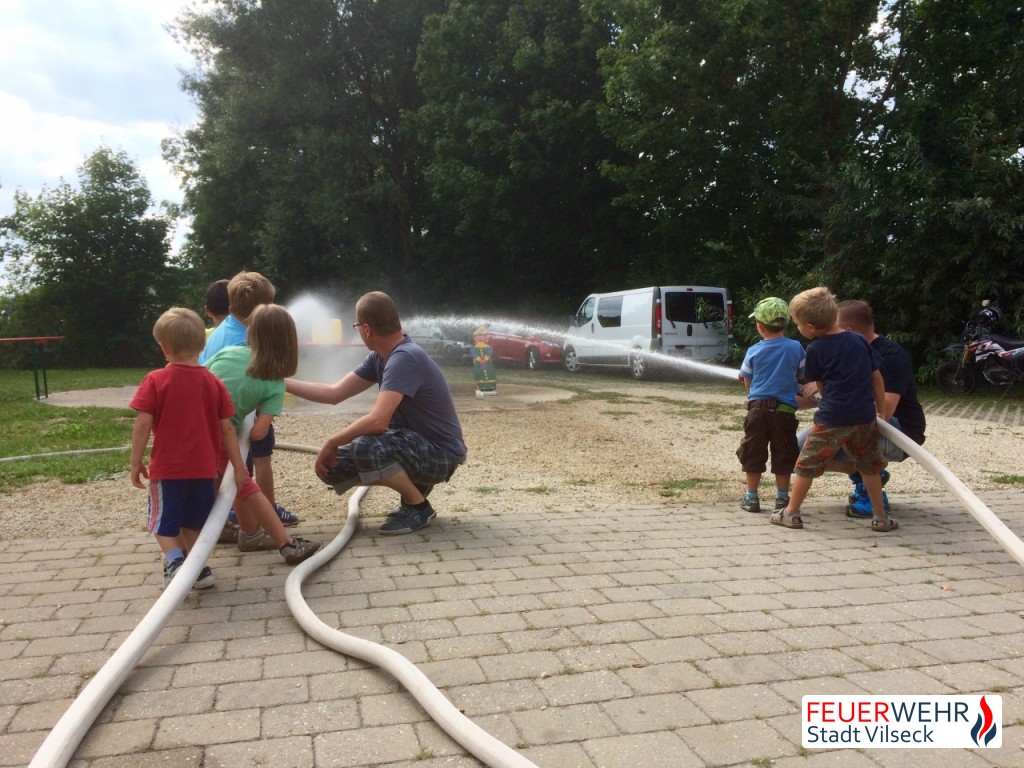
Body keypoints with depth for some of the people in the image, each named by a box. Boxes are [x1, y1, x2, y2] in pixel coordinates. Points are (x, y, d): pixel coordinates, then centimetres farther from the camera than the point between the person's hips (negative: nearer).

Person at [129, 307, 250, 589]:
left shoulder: (156, 381, -10)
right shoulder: (214, 383, 0)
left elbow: (143, 424, -13)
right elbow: (227, 429, 2)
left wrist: (136, 462, -2)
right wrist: (238, 465, 8)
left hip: (167, 468, -3)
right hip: (204, 469, 4)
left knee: (163, 524, 9)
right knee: (193, 522, 19)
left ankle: (175, 561, -13)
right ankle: (197, 568, 20)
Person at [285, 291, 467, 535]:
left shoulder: (405, 358, -26)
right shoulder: (378, 358, 3)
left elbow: (377, 421, -34)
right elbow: (334, 393, 9)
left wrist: (332, 442, -19)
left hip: (440, 453, -9)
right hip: (414, 444, 9)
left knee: (365, 446, -34)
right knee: (331, 466, 2)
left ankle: (419, 507, -10)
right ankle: (414, 484, 13)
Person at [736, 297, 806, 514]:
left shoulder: (753, 351, -2)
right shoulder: (796, 348, -3)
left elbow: (747, 382, 6)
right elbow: (802, 375, 9)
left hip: (757, 407, 0)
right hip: (784, 409, 0)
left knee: (753, 454, 9)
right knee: (783, 455, 10)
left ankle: (751, 497, 13)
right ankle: (782, 498, 16)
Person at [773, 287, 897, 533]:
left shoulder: (815, 349, -5)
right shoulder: (860, 340, 6)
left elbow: (820, 386, 6)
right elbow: (877, 378, 11)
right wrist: (881, 411, 18)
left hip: (831, 419, -4)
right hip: (865, 416, 4)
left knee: (808, 463, 7)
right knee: (869, 466, 19)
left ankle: (791, 512, 12)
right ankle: (880, 517, 23)